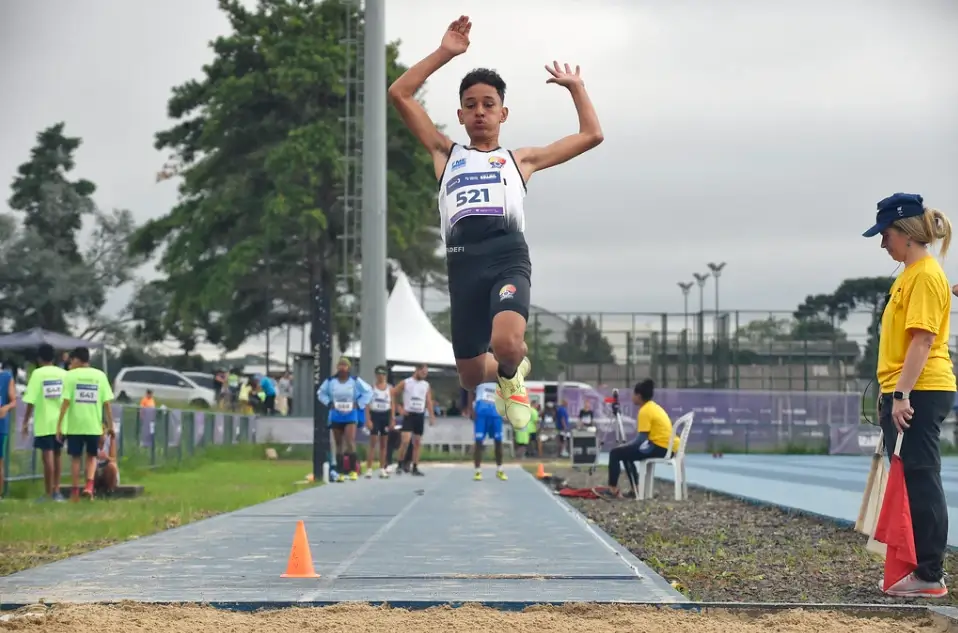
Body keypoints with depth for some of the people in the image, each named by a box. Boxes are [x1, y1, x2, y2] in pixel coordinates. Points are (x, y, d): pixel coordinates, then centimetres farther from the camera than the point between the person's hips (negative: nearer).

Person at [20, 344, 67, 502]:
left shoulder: (37, 374, -6)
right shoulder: (64, 373, 5)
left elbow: (31, 400, -10)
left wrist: (26, 421, -4)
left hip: (44, 422, -4)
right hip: (60, 421, 4)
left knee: (47, 456, -5)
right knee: (56, 456, 16)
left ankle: (49, 494, -7)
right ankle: (56, 492, 19)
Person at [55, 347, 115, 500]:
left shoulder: (71, 375, -3)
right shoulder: (100, 375, 4)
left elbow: (66, 402, -9)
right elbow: (106, 403, 0)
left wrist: (59, 424, -5)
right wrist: (110, 424, 8)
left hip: (74, 424, -2)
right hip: (94, 424, 2)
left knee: (76, 457, 11)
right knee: (92, 456, 16)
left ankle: (75, 491, 11)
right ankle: (89, 485, -5)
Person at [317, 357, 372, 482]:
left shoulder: (355, 381, -3)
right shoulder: (330, 381, 1)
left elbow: (368, 392, 5)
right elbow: (321, 393, 15)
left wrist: (359, 404, -4)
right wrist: (329, 403, 1)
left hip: (350, 416, -2)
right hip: (335, 416, 2)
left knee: (350, 441, -18)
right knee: (339, 444, 7)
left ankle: (353, 470, -14)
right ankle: (340, 472, 12)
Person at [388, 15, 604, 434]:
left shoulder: (520, 159, 24)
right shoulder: (446, 154, 26)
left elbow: (591, 136, 26)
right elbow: (399, 94, 19)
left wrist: (575, 86, 31)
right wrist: (445, 52, 17)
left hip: (507, 255, -2)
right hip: (463, 262, 2)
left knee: (506, 343, -32)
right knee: (471, 377, 5)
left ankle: (512, 372, 7)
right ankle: (503, 372, 44)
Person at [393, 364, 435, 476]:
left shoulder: (426, 385, 9)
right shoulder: (405, 383, -3)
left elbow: (429, 401, 9)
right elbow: (393, 394, 1)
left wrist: (432, 416, 0)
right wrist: (400, 408, -4)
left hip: (420, 415, 4)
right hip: (409, 414, -4)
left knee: (417, 443, 6)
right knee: (406, 440, -16)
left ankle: (415, 468, 10)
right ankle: (400, 464, -4)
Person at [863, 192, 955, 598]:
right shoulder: (909, 274, 18)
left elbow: (923, 339, -20)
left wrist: (902, 393, -23)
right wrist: (890, 393, 23)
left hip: (920, 393, -10)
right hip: (904, 393, 10)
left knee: (920, 482, -8)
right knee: (910, 484, 12)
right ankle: (922, 569, 18)